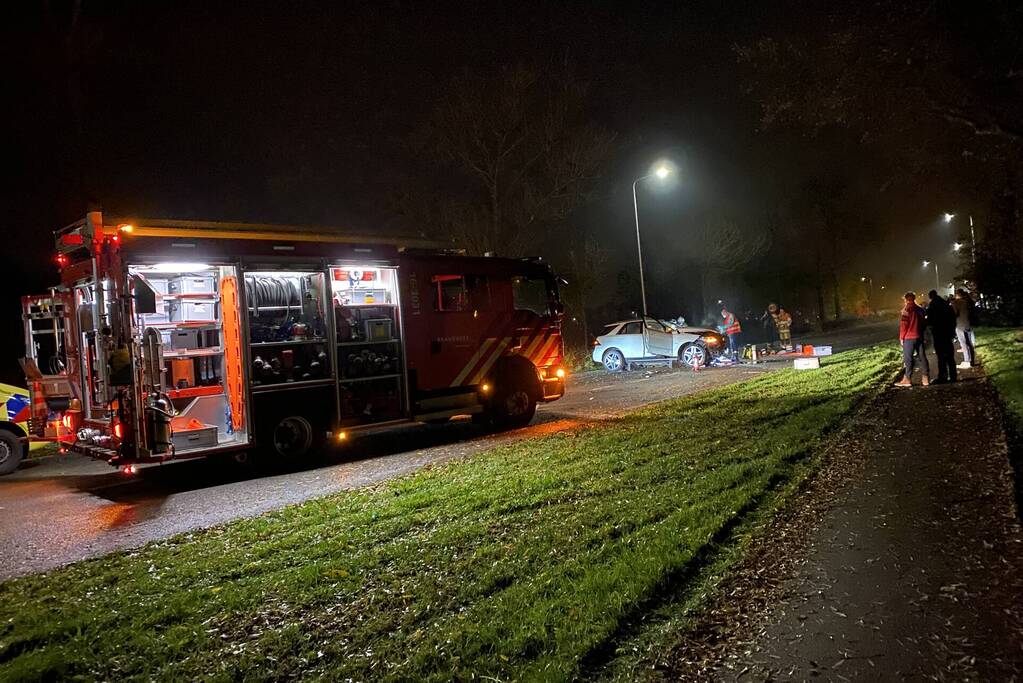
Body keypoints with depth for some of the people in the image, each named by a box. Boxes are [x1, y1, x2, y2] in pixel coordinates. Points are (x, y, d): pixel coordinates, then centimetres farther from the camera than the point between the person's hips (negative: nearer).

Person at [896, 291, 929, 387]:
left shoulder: (906, 309, -11)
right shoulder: (920, 309, 11)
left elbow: (903, 324, -14)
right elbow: (924, 323, 17)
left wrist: (901, 337, -7)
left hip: (909, 337, -7)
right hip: (920, 337, 7)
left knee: (908, 358, -4)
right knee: (922, 357, 8)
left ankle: (907, 379, -5)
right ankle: (926, 378, 10)